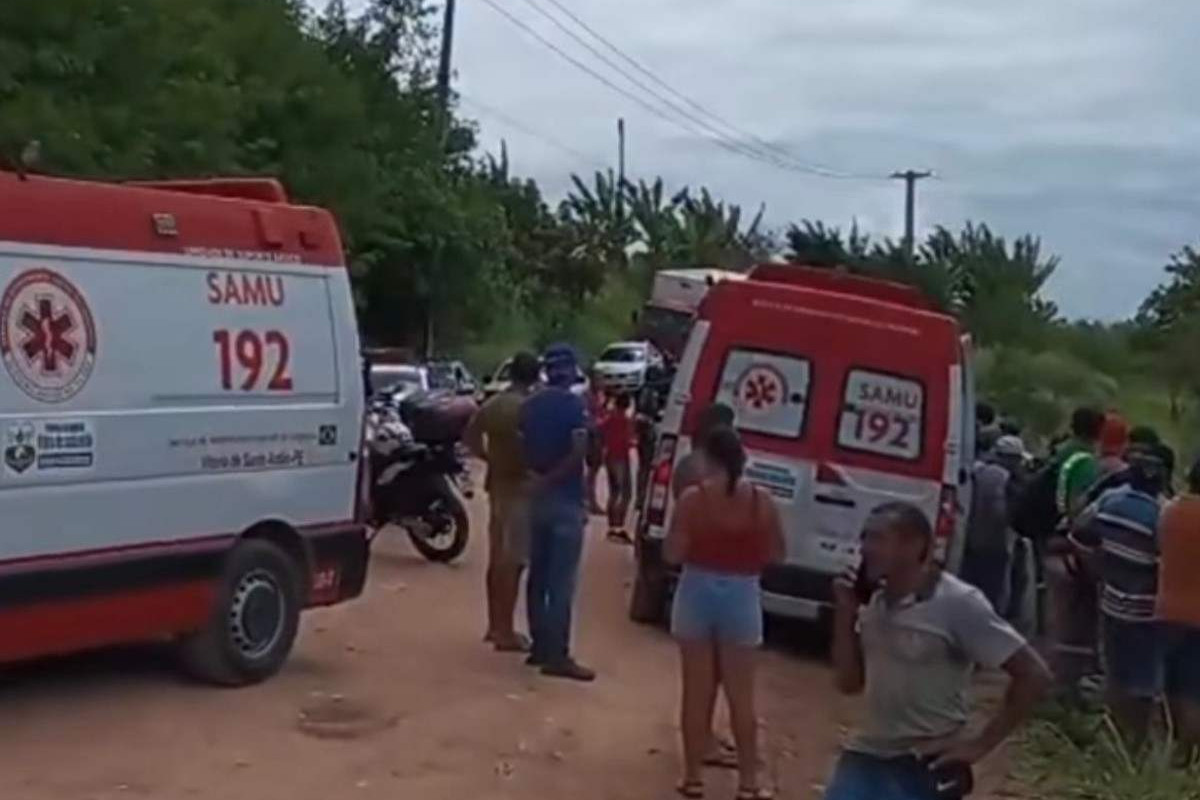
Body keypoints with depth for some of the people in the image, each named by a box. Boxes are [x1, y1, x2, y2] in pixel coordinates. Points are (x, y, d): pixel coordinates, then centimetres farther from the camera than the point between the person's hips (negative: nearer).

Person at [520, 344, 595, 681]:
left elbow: (523, 449, 11)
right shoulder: (574, 405, -11)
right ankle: (557, 655, -7)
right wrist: (551, 479, -12)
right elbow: (578, 451, -21)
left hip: (537, 498, 7)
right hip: (566, 499, -7)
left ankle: (540, 646, 17)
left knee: (538, 576, 12)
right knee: (562, 580, -7)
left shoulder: (529, 405, 9)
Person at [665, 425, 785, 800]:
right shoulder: (762, 501, -6)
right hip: (741, 597, 1)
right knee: (741, 695, 10)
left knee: (697, 692, 9)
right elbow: (776, 554, 2)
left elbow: (673, 553, -11)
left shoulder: (693, 498, -12)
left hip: (698, 593, -1)